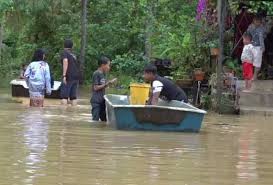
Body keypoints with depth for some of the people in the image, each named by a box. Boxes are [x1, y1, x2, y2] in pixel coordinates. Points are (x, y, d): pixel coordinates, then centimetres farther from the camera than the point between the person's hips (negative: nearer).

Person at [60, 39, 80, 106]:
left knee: (64, 95, -7)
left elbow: (65, 61, -18)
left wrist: (64, 75, -22)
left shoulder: (65, 53, -2)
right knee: (73, 96, 7)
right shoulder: (73, 55, 21)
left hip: (69, 76, -7)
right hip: (76, 76, 7)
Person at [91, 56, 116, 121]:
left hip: (102, 101, 9)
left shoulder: (103, 74, 12)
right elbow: (95, 88, -16)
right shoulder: (96, 74, -12)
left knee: (104, 119, 10)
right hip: (96, 101, -9)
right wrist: (106, 84, -17)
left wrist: (110, 82, 5)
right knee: (95, 120, -9)